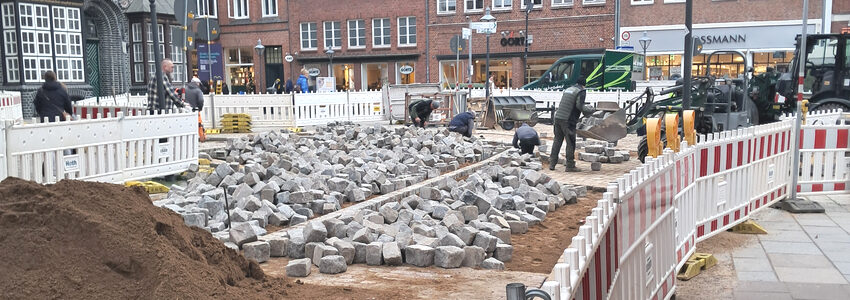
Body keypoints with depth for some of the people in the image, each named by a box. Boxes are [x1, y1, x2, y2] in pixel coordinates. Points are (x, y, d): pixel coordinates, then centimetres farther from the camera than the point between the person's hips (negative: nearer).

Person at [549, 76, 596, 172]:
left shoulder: (568, 89, 20)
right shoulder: (581, 92, -3)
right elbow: (580, 106, -15)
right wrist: (592, 110, -2)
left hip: (558, 117, 7)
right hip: (568, 121, -7)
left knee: (557, 141, 12)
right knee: (570, 143, 0)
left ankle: (552, 163, 13)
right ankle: (570, 166, 2)